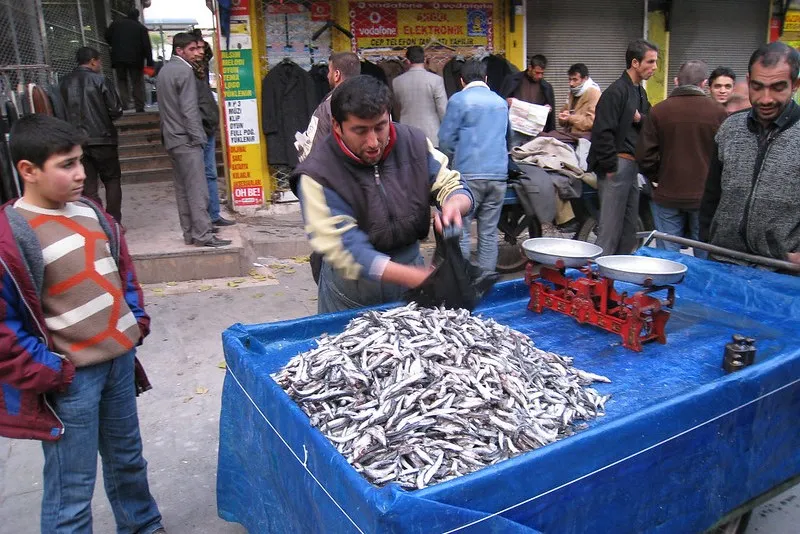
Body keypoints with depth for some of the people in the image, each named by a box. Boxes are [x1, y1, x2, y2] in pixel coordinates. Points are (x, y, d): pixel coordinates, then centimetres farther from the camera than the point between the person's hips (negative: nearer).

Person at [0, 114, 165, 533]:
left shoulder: (91, 212, 4)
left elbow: (122, 268, 17)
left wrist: (137, 321, 8)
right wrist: (48, 373, -16)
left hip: (120, 360, 7)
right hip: (69, 379, -7)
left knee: (127, 458, 26)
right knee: (72, 489, 7)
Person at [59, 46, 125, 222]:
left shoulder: (64, 83, 5)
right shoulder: (98, 80, -7)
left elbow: (62, 112, 8)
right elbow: (116, 110, -8)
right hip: (102, 140, -3)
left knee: (88, 187, 6)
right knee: (112, 181, 12)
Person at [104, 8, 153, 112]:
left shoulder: (116, 23, 8)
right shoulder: (141, 27, 1)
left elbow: (107, 37, 9)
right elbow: (147, 46, -5)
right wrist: (149, 63, -6)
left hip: (118, 58, 2)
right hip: (135, 59, -2)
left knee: (122, 81, 11)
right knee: (137, 83, 4)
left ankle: (124, 105, -3)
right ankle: (139, 108, 1)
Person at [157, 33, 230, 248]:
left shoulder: (164, 71, 18)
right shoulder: (184, 71, -11)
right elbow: (189, 109, -16)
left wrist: (168, 133, 21)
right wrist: (198, 137, -13)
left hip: (171, 139, 9)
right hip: (186, 139, -9)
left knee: (182, 189, 10)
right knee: (197, 188, -9)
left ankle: (189, 232, 13)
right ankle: (203, 234, -10)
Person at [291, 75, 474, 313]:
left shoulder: (414, 142, -9)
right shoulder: (318, 174, -23)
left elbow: (451, 184, -1)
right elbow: (346, 252, -27)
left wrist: (454, 204, -28)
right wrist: (422, 278, -37)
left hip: (412, 264, 4)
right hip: (352, 290, -3)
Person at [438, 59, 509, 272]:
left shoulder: (459, 100, -1)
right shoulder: (501, 102, 16)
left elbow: (446, 141, -1)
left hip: (469, 174, -5)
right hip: (498, 173, 5)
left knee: (460, 231, 0)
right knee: (489, 232, 9)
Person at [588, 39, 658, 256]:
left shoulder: (640, 92, 17)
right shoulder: (616, 91, -11)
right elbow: (602, 132, -18)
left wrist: (641, 119, -1)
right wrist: (611, 167, -17)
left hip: (632, 166, 9)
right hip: (617, 165, -9)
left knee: (629, 227, 13)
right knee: (611, 227, -8)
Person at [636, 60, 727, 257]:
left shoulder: (659, 110, -4)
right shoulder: (717, 111, -5)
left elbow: (645, 156, -4)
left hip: (667, 196, 1)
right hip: (705, 196, 0)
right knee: (705, 256, 9)